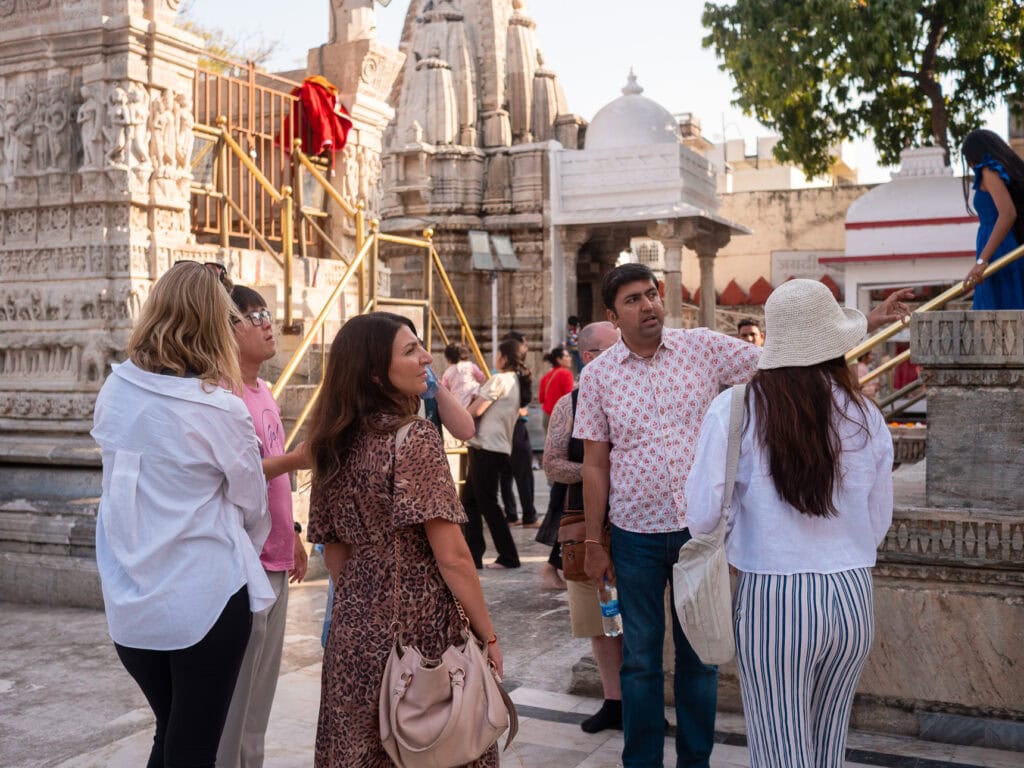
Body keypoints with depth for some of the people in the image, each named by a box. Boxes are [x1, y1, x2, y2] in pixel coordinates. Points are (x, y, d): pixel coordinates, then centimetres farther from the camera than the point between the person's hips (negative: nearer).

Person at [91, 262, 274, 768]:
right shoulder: (218, 409, -16)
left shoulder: (115, 391, -1)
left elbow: (126, 480, 7)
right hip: (204, 599, -5)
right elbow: (251, 503, -4)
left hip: (128, 601, 5)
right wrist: (241, 554, 15)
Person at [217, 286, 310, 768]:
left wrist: (292, 534, 20)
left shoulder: (262, 391, 12)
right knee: (235, 696, 1)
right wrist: (294, 460, -26)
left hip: (273, 562, 9)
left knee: (261, 688, 19)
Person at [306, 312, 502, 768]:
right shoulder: (415, 438, -17)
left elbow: (334, 549, 10)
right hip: (416, 625, -7)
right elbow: (452, 556, -18)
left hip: (354, 627, 7)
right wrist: (488, 635, -8)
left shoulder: (336, 443, 4)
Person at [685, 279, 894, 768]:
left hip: (773, 602, -3)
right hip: (853, 599, 4)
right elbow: (879, 523, 6)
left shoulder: (736, 409, -9)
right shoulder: (865, 416, 0)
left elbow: (702, 517, -10)